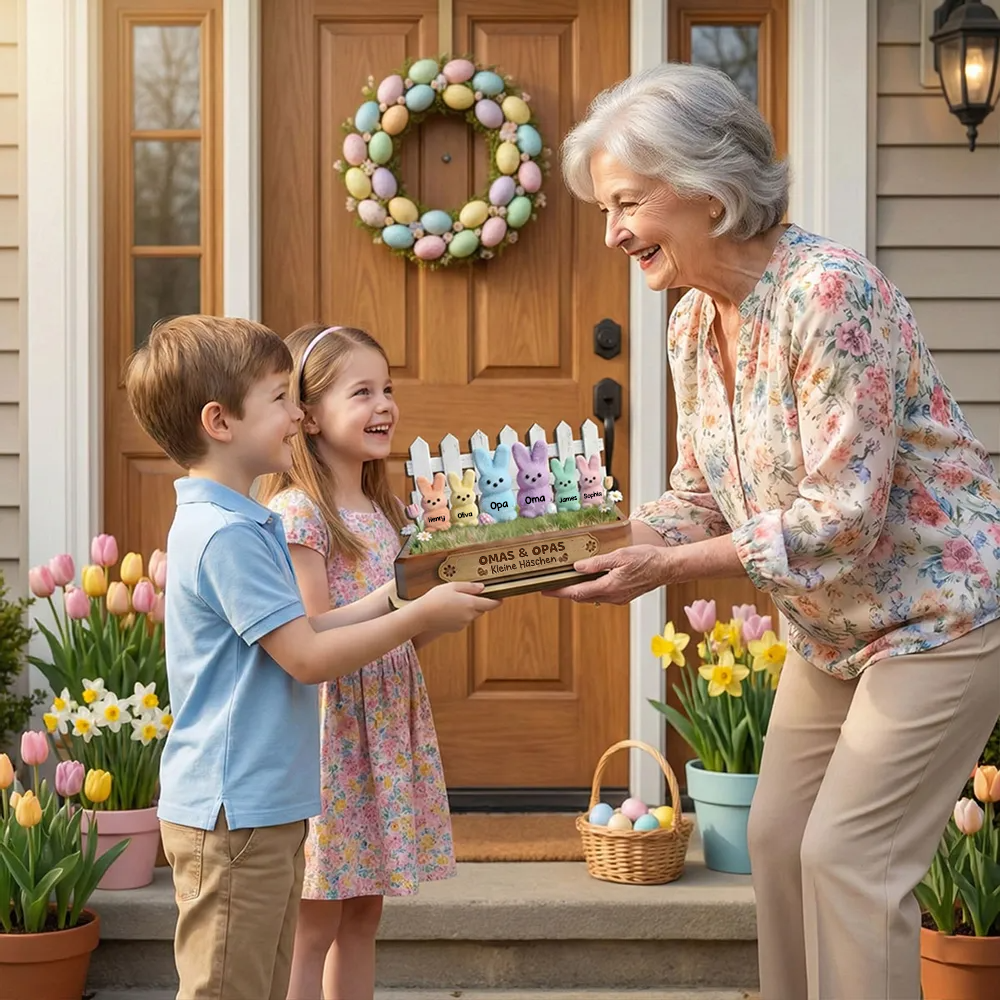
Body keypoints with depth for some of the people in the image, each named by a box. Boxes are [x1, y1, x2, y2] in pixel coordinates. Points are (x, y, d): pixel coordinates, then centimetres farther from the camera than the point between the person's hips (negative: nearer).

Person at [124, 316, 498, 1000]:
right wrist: (419, 618, -11)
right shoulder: (227, 534, -19)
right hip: (234, 812, -10)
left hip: (263, 806, 10)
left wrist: (396, 600, 9)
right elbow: (307, 658, -19)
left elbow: (299, 633, 16)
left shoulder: (238, 522, 14)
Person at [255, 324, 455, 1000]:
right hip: (327, 723, -8)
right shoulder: (295, 512, -14)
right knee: (314, 925, -1)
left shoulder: (386, 508, 11)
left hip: (390, 722, 8)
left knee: (363, 915, 13)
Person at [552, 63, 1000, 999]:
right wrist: (597, 543, -11)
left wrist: (668, 566, -27)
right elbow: (699, 497, 7)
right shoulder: (692, 323, 0)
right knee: (776, 837, 12)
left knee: (849, 856, -9)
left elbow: (841, 517, -27)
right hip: (832, 632, 9)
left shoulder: (828, 291, -26)